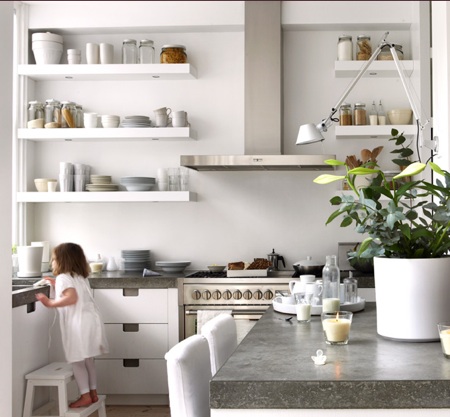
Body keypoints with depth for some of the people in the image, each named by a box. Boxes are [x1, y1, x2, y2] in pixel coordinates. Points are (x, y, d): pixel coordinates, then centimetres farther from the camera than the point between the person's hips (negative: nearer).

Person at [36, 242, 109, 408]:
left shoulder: (63, 277, -8)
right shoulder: (80, 277, 20)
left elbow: (72, 297, -22)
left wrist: (50, 303, -18)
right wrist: (57, 285, 33)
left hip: (79, 323, -9)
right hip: (91, 320, 9)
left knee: (77, 361, -1)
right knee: (88, 360, 17)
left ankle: (85, 396, 2)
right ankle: (93, 392, 22)